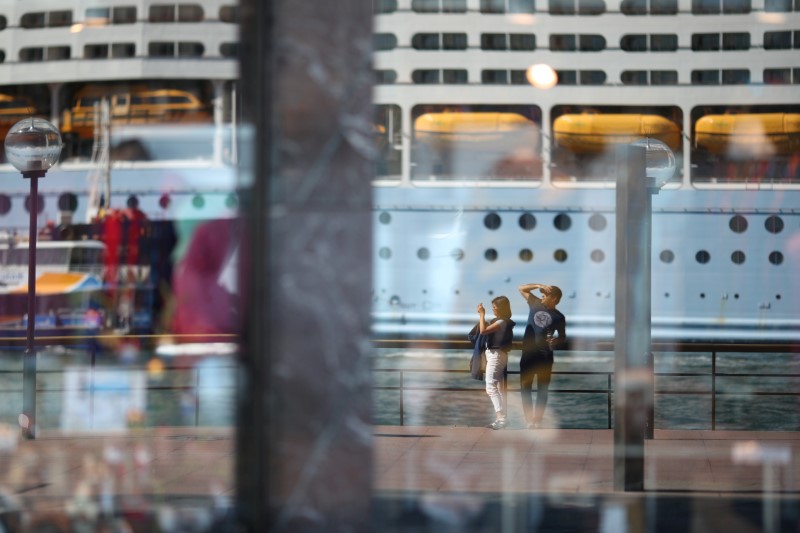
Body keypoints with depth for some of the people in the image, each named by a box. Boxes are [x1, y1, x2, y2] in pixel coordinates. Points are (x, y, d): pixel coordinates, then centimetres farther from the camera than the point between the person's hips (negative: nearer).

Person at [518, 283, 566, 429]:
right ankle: (530, 421, 5)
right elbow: (521, 288, 8)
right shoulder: (535, 304, 4)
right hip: (528, 354, 2)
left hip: (545, 356, -2)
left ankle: (538, 421, 8)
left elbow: (563, 337, 7)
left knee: (542, 389, 4)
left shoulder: (558, 317, -1)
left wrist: (556, 341, -16)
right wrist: (539, 285, -6)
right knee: (525, 388, 2)